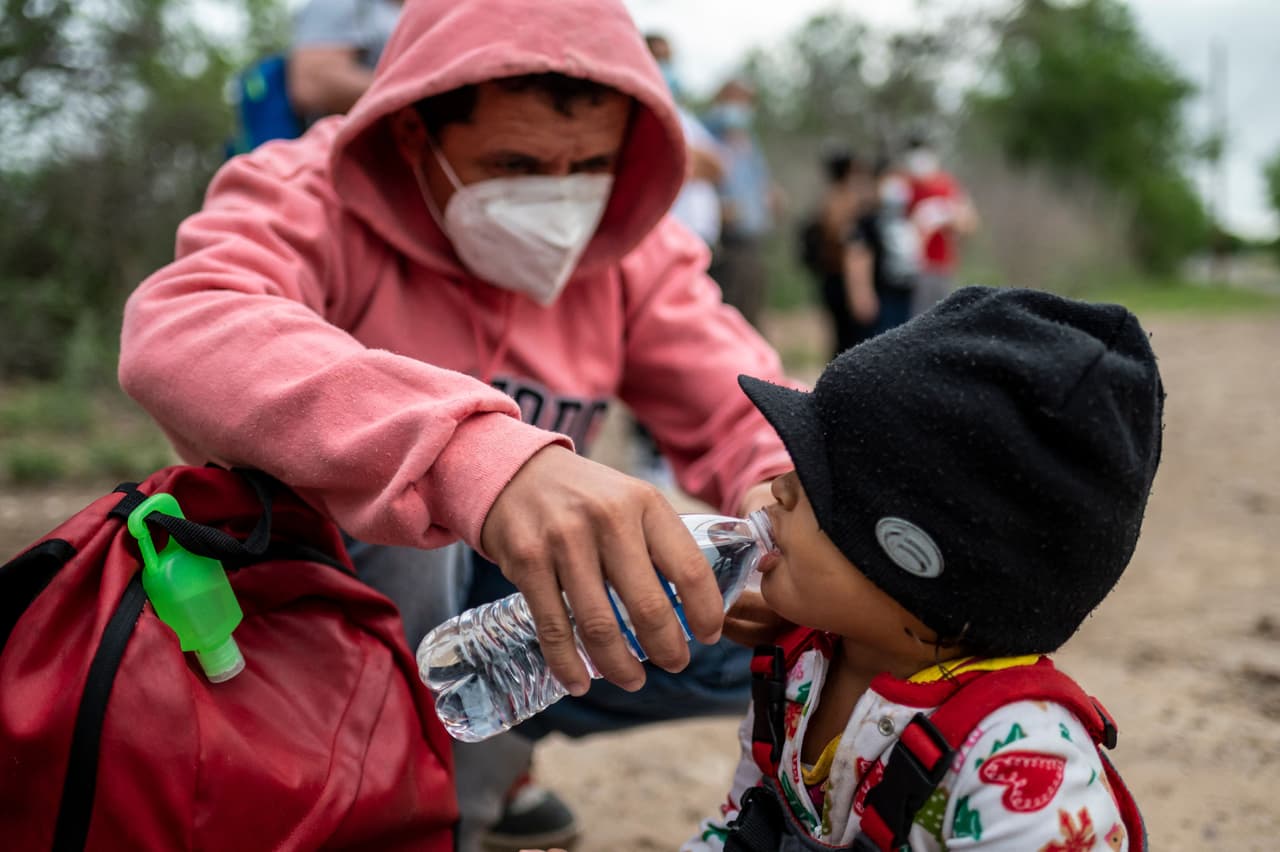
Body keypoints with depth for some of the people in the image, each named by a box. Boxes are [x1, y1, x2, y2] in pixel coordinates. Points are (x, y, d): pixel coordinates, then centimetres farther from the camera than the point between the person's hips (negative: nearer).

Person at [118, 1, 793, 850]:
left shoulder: (634, 250, -6)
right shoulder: (306, 199, -22)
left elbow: (745, 408, -11)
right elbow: (180, 334, -45)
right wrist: (475, 455, -64)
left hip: (502, 594, 5)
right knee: (390, 525, -36)